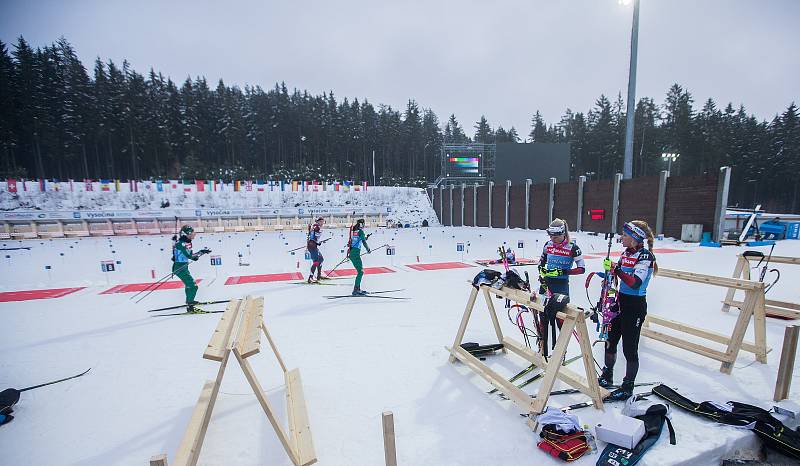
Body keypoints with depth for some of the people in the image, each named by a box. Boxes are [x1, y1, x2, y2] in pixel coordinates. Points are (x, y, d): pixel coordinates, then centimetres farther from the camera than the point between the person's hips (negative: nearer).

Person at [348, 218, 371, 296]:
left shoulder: (353, 231, 13)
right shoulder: (360, 231, -8)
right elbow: (364, 242, -8)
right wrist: (368, 249, 7)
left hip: (351, 253, 8)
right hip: (355, 254, -8)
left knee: (360, 271, 16)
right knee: (360, 271, -6)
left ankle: (358, 289, 20)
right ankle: (355, 290, -10)